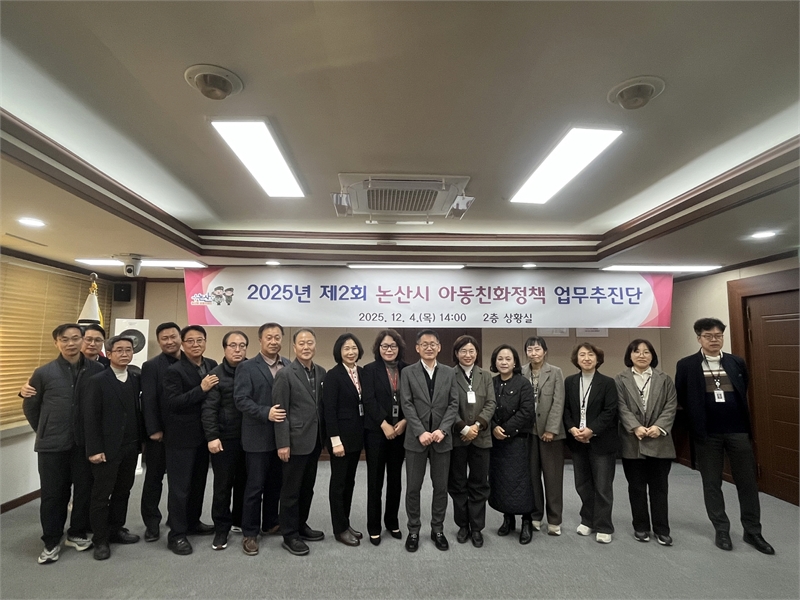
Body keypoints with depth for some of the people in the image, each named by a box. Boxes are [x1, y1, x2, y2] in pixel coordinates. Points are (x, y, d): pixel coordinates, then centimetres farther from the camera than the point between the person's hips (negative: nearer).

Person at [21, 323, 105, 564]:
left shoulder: (97, 370, -6)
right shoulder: (44, 373, -5)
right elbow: (29, 407, 7)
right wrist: (45, 432, 11)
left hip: (86, 443, 1)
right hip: (52, 445, 0)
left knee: (85, 490, 10)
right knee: (53, 494, 9)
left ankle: (77, 534, 30)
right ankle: (51, 542, 26)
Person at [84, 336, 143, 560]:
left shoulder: (135, 380, 6)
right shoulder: (97, 380, -9)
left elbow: (138, 411, 7)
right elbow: (90, 417, -11)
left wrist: (140, 440, 5)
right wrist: (94, 449, -14)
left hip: (131, 447, 5)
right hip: (107, 448, -5)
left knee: (123, 491, 15)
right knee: (101, 495, 7)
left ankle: (116, 529, 31)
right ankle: (100, 539, 20)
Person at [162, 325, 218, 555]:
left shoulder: (212, 365, 4)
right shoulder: (174, 370, -13)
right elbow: (172, 403, -22)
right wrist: (201, 389, -29)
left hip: (203, 434, 6)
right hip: (181, 436, -6)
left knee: (198, 482, 18)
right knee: (180, 486, 4)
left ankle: (192, 522, 35)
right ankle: (177, 534, 17)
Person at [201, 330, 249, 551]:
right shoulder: (216, 374, -5)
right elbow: (209, 409, -9)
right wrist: (212, 437, -15)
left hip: (249, 437, 3)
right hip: (225, 438, -3)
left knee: (244, 482, 16)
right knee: (223, 485, 6)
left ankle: (241, 521, 33)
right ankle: (221, 528, 21)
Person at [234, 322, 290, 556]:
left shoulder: (289, 366, 5)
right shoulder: (247, 367, -6)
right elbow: (241, 399, -14)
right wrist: (266, 413, -25)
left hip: (282, 435, 4)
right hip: (258, 436, -4)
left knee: (276, 484, 17)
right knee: (255, 486, 5)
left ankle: (270, 524, 34)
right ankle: (250, 533, 20)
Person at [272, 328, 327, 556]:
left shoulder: (321, 373, 5)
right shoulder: (285, 374, -12)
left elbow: (322, 405, 9)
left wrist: (324, 436, 8)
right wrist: (282, 443, -15)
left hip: (315, 440, 6)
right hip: (296, 441, -6)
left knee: (307, 487, 18)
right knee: (291, 490, 7)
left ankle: (301, 525, 34)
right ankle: (289, 535, 21)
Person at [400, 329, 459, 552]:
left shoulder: (449, 373, 5)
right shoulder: (408, 372, -1)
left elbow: (454, 404, 0)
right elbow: (407, 405, -7)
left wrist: (442, 429, -13)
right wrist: (421, 432, -16)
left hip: (442, 438, 2)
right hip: (416, 439, -1)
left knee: (441, 487, 11)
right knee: (413, 487, 7)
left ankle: (438, 530, 27)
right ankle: (413, 531, 23)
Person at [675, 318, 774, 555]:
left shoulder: (737, 362, 4)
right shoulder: (686, 365, -5)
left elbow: (744, 393, 14)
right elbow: (681, 397, 1)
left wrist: (744, 421, 13)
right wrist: (697, 417, 2)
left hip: (738, 430, 2)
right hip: (707, 433, -2)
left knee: (747, 481, 10)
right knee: (712, 483, 8)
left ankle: (752, 531, 25)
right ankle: (722, 530, 22)